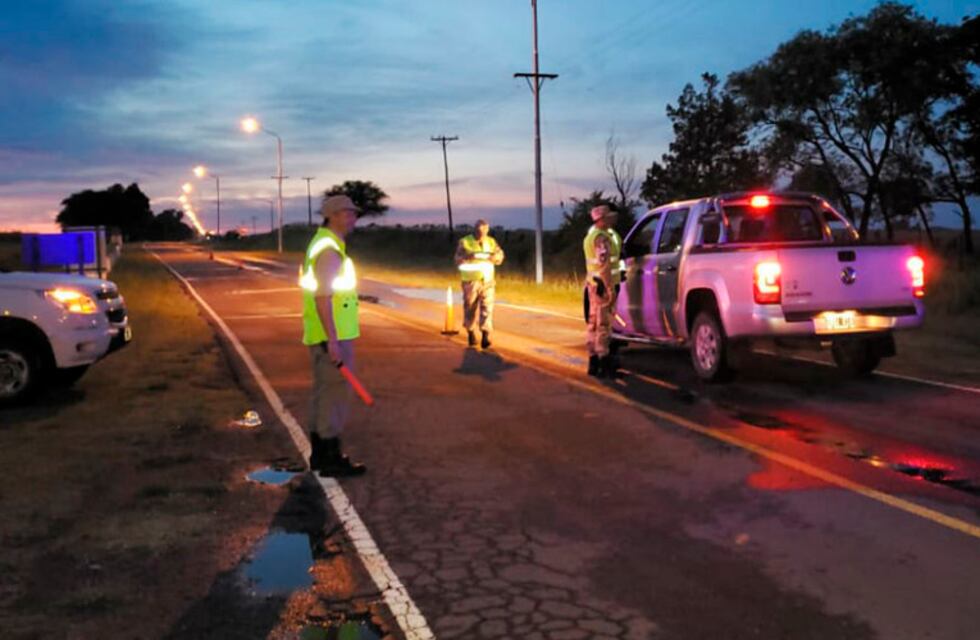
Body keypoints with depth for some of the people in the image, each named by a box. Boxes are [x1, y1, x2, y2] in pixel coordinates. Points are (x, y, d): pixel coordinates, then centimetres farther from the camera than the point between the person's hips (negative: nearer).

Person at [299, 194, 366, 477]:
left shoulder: (321, 244, 15)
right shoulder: (329, 250, -17)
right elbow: (322, 297, -24)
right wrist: (333, 340, -26)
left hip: (325, 335, 10)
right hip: (332, 336, -10)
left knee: (324, 393, 14)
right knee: (335, 394, -5)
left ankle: (320, 454, 22)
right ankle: (331, 459, 1)